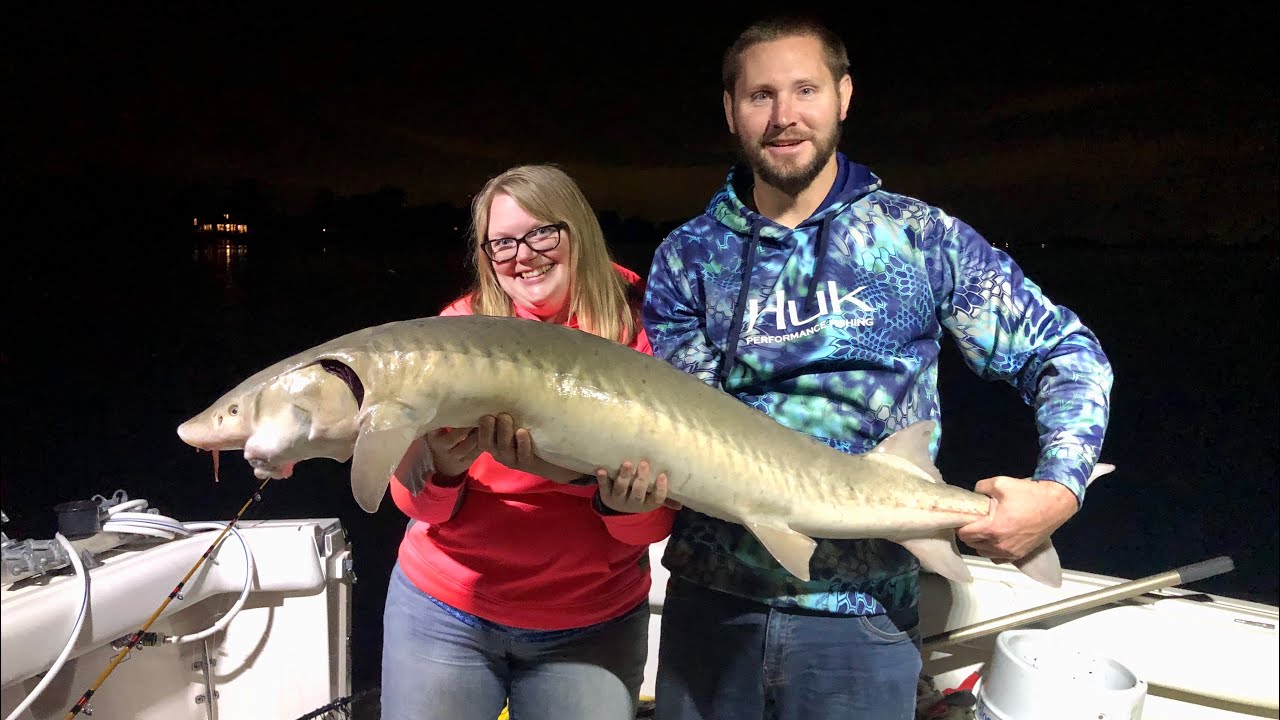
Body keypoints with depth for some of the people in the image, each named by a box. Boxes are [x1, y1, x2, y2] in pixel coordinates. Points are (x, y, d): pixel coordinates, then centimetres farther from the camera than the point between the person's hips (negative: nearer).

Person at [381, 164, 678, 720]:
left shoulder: (634, 337, -6)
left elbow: (652, 525, -7)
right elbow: (416, 501, -8)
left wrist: (625, 505, -28)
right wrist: (442, 471, -29)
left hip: (592, 627, 0)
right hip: (445, 610, 1)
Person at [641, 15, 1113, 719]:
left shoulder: (920, 237, -3)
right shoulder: (688, 256, 1)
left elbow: (1068, 355, 1)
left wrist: (1059, 488, -14)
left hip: (861, 615, -1)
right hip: (711, 601, 2)